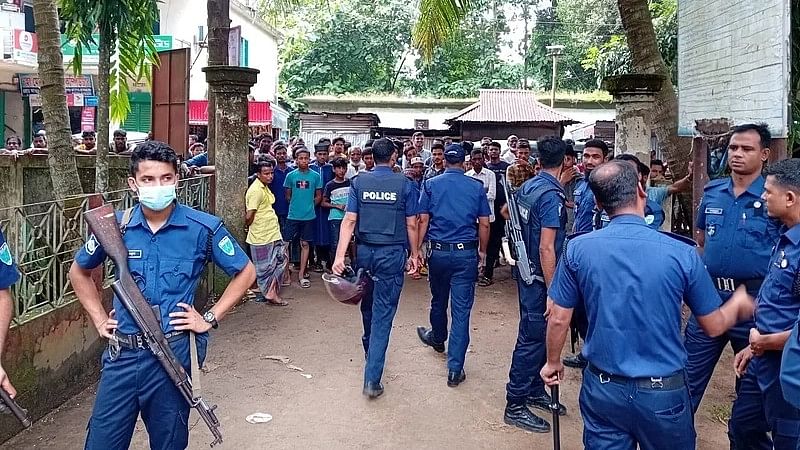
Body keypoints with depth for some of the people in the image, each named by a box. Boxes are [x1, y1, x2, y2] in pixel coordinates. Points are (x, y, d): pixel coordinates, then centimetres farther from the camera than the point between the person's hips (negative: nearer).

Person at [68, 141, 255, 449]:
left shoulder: (203, 228, -8)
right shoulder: (115, 226, -1)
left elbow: (245, 273, 3)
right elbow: (79, 272, 17)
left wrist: (211, 318, -3)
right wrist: (99, 319, 8)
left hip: (174, 353, -2)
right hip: (123, 354, 2)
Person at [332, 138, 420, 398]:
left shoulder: (359, 182, 0)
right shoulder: (404, 184, -5)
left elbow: (349, 221, -5)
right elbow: (411, 224, -3)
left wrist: (340, 256, -7)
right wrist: (414, 255, 9)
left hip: (365, 250, 3)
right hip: (392, 253, -3)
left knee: (368, 305, 23)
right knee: (383, 313, -2)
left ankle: (370, 352, 46)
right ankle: (372, 378, -6)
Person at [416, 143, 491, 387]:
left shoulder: (431, 184, 0)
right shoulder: (477, 187, 0)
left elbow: (422, 220, -3)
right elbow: (484, 224, 2)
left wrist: (417, 250, 3)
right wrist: (482, 251, 14)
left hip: (439, 251, 1)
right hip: (466, 253, -1)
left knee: (438, 300, 23)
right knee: (461, 309, 0)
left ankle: (438, 339, 50)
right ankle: (455, 369, -1)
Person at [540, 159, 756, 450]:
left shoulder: (578, 249, -11)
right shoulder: (682, 253, -14)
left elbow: (558, 319, -3)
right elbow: (714, 326, -2)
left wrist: (553, 363, 16)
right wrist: (739, 305, 21)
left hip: (603, 388, 1)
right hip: (663, 392, 0)